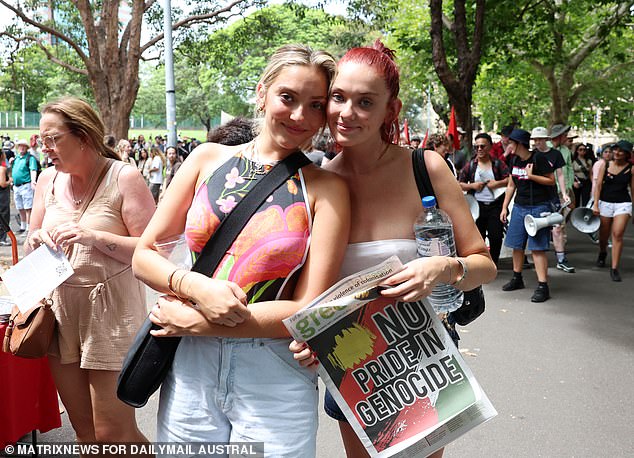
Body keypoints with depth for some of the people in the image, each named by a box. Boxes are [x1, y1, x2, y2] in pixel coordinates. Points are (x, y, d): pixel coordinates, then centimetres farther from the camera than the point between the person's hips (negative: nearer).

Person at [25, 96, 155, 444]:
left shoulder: (123, 178, -10)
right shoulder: (48, 180, 8)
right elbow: (33, 241, 18)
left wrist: (94, 236, -22)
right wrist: (35, 241, -5)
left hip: (111, 311, -6)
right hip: (61, 310, 6)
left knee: (112, 434, 0)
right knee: (84, 429, 15)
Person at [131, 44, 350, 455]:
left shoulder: (326, 188, -6)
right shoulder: (209, 159, 2)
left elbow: (310, 311, -12)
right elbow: (144, 254, 5)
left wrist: (195, 322, -12)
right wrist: (197, 288, -15)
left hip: (275, 382, -2)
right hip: (191, 372, 3)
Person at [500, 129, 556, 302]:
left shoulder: (538, 158, -11)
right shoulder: (514, 160, 9)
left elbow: (552, 180, -11)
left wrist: (531, 176, -19)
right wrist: (504, 207, 12)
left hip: (538, 207, -7)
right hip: (519, 206, 7)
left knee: (537, 247, -9)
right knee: (516, 245, 12)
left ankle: (543, 286, -7)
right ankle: (517, 278, 28)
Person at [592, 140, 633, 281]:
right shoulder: (605, 165, 1)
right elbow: (599, 185, 1)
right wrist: (595, 204, -5)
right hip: (605, 202, 2)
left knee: (618, 234, -12)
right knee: (604, 234, 12)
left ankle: (614, 268, -7)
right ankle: (602, 253, 46)